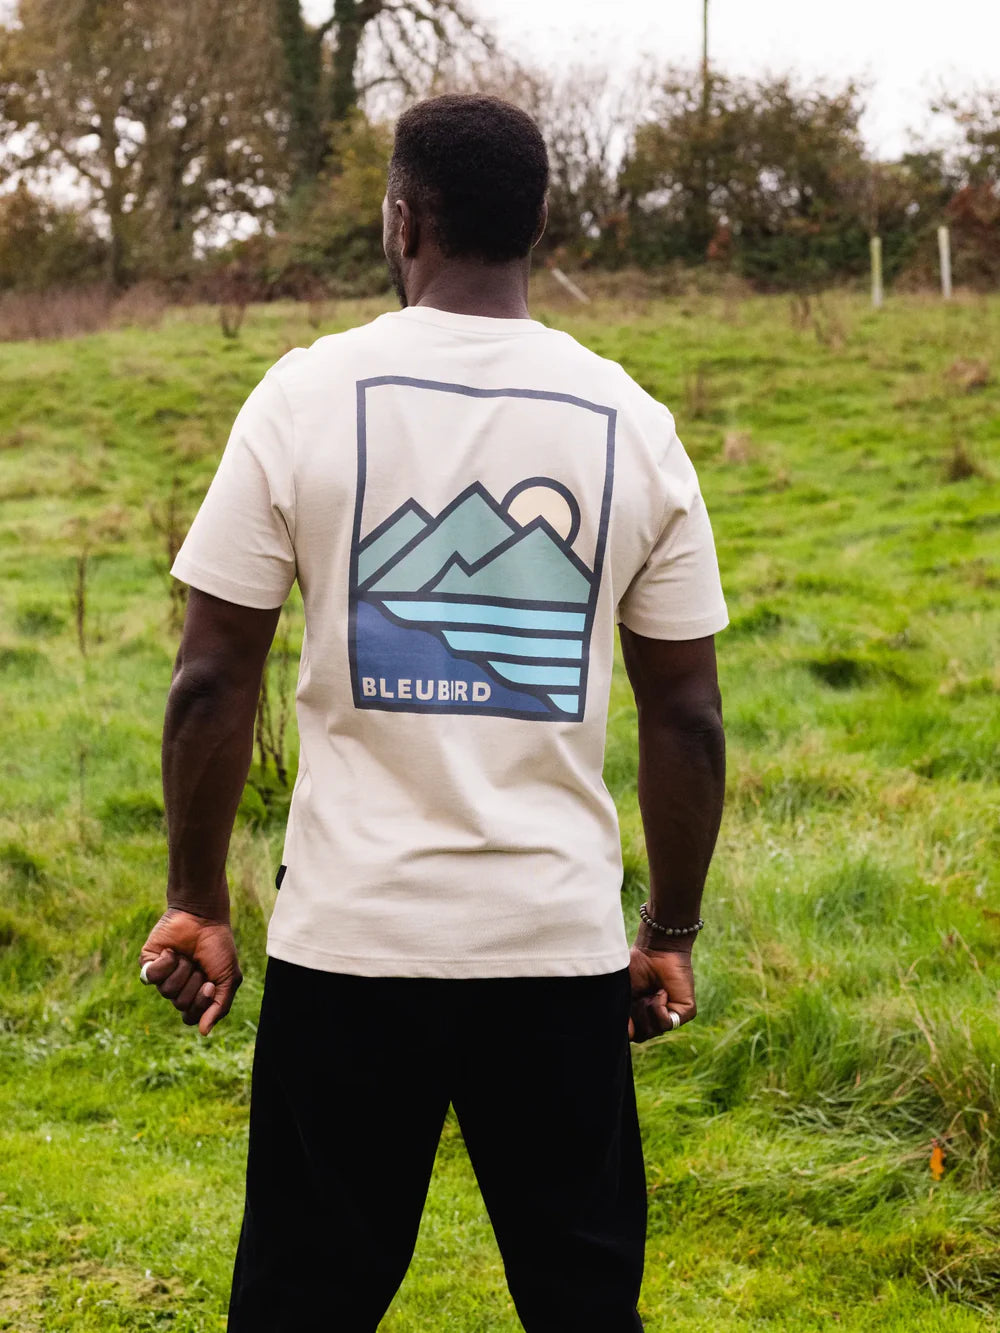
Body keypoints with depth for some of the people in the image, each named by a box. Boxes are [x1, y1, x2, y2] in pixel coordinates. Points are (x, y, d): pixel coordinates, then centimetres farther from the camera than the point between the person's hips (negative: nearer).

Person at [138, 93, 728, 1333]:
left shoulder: (309, 393, -3)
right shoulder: (631, 420, 2)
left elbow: (212, 680, -4)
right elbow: (686, 712, 4)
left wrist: (196, 901, 7)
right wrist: (671, 931, 14)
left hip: (351, 935, -1)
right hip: (564, 944, 2)